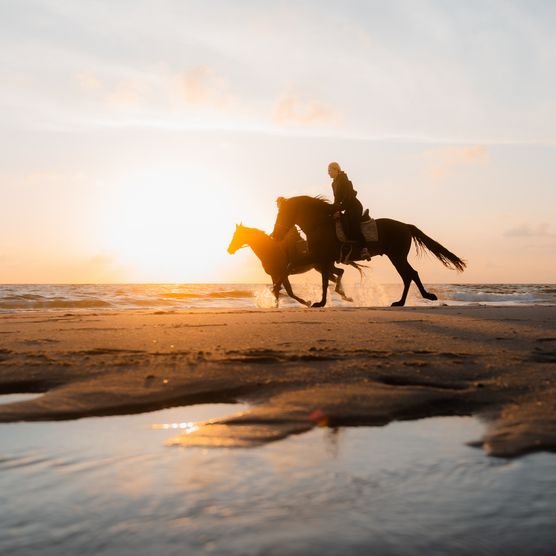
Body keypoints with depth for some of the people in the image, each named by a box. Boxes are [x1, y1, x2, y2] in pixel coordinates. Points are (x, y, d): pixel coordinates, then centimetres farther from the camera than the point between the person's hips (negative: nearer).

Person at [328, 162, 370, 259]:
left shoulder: (343, 181, -14)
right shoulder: (334, 183, 13)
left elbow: (348, 196, -22)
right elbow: (337, 199, 17)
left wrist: (341, 207, -23)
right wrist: (334, 208, 5)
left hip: (355, 207, -10)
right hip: (349, 208, 10)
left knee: (353, 228, -21)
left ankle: (364, 248, -24)